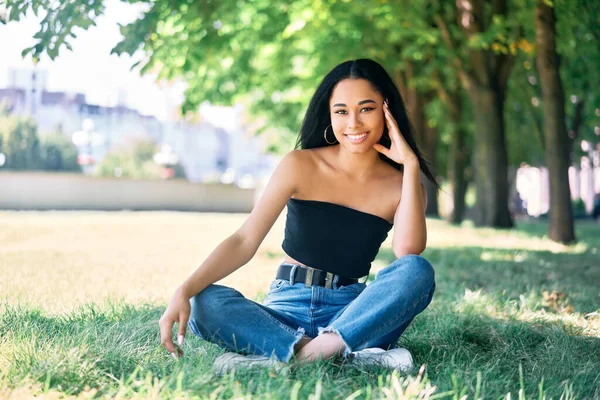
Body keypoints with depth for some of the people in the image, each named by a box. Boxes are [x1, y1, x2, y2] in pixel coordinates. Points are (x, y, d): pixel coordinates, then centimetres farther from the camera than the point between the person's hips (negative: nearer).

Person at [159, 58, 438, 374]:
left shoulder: (400, 184, 3)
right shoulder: (300, 166, -1)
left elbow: (408, 251, -18)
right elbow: (244, 241, -8)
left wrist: (410, 166, -15)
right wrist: (185, 291, -23)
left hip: (351, 314, 1)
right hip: (286, 309, 0)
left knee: (417, 271, -28)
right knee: (205, 303, -29)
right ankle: (347, 355, -34)